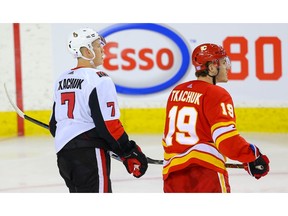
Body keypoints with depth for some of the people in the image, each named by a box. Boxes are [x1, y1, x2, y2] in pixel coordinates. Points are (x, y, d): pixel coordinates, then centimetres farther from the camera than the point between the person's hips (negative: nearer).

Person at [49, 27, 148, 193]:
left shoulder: (63, 79, 14)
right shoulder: (98, 79, -12)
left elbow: (54, 123, 18)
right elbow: (108, 124, -17)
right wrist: (131, 154, -9)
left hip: (63, 152, 9)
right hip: (90, 154, -9)